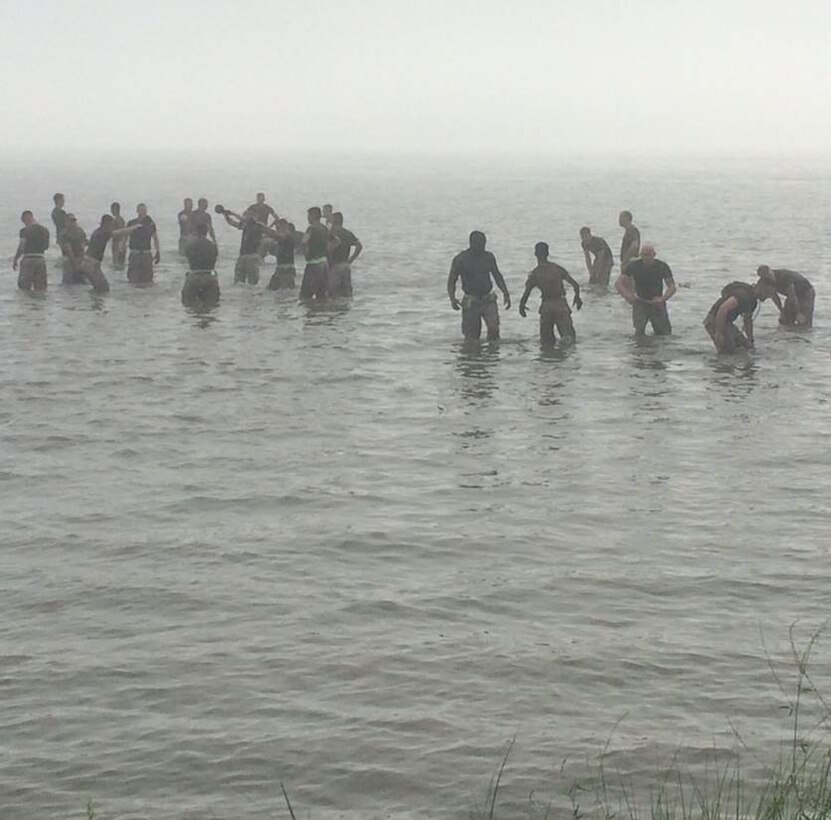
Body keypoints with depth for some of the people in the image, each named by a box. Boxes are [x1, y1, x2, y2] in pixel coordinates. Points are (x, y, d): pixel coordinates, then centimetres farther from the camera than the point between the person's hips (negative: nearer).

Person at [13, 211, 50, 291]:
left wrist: (15, 261, -3)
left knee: (24, 287, 2)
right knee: (40, 288, 10)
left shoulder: (24, 230, -10)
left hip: (28, 260, -5)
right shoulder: (45, 230, 6)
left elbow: (21, 247, -11)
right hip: (40, 259, 5)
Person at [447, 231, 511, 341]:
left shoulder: (489, 257, 4)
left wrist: (505, 294, 4)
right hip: (471, 303, -2)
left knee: (494, 329, -19)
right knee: (471, 338, 0)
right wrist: (452, 299, -22)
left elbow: (497, 276, 16)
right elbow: (451, 281, -4)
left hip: (489, 300, 2)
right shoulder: (460, 260, -7)